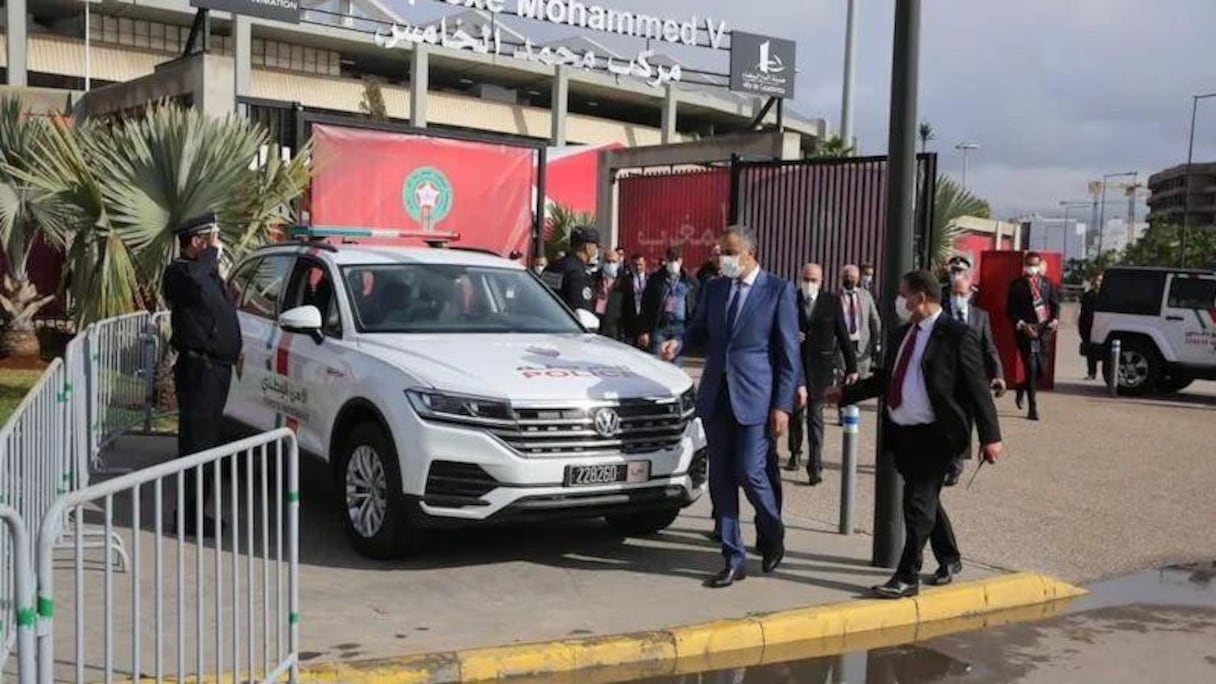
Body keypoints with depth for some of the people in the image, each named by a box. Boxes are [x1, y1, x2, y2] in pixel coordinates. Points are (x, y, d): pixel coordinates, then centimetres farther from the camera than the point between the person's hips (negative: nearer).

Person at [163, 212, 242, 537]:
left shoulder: (208, 273, 20)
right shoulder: (179, 271, -10)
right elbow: (192, 281, -36)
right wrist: (212, 253, -22)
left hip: (217, 367, 10)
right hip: (199, 368, -10)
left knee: (209, 440, 15)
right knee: (198, 441, -9)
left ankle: (195, 509, 24)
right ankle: (190, 515, -4)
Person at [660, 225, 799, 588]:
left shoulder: (779, 290, -4)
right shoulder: (714, 288, 10)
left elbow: (789, 352, -5)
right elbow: (699, 331, 18)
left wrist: (783, 405, -10)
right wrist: (679, 344, -6)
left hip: (755, 396, -5)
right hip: (716, 394, 5)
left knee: (749, 472, -7)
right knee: (721, 479, 6)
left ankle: (772, 534, 24)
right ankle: (734, 559, 16)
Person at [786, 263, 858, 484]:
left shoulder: (832, 302, -1)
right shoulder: (790, 300, -1)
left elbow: (843, 335, 3)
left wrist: (852, 367, 2)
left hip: (819, 368, -2)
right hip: (794, 365, 2)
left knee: (815, 416, -4)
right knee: (795, 411, 15)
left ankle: (815, 465, -2)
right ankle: (795, 452, 36)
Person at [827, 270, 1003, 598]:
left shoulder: (957, 336, -11)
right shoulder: (903, 333, 12)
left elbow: (977, 388, -11)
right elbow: (886, 378, 21)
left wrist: (990, 437, -14)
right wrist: (845, 393, 20)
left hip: (933, 436, -8)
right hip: (901, 433, 8)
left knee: (917, 504, -7)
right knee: (925, 501, 19)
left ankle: (907, 577, 0)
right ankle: (949, 560, 37)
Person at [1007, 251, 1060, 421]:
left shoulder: (1047, 282, 11)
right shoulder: (1017, 285, 0)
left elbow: (1055, 304, 14)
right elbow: (1011, 310, -2)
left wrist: (1055, 320, -5)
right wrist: (1022, 325, -15)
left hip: (1043, 330, 4)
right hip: (1025, 331, -4)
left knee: (1041, 368, 6)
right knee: (1031, 368, -8)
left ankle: (1022, 389, 36)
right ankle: (1033, 408, -1)